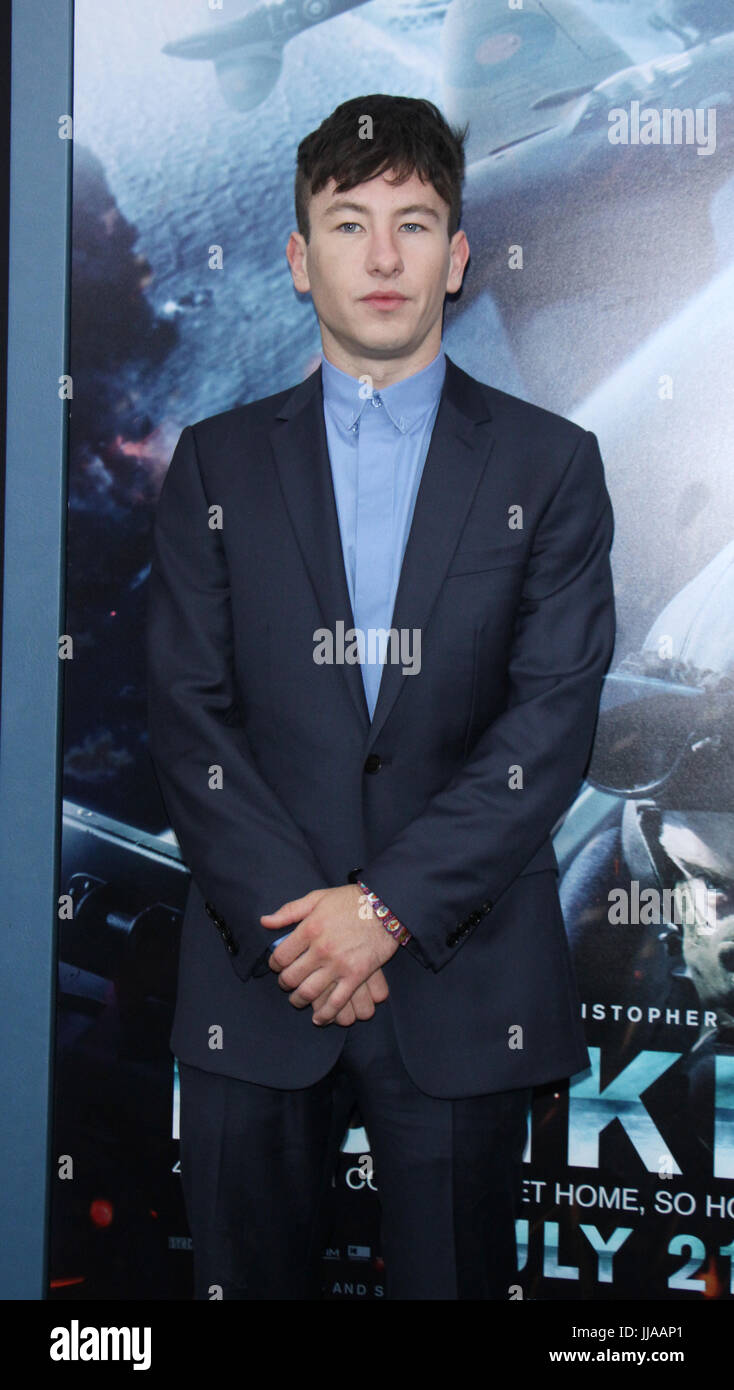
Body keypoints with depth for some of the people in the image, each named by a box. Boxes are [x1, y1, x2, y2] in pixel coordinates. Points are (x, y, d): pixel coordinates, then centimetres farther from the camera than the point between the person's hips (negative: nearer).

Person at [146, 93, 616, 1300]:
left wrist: (390, 904, -13)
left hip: (462, 975, -1)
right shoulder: (218, 462, 8)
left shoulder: (550, 464, 4)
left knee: (455, 1276, 8)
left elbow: (555, 720, -5)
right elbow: (187, 715, 1)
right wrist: (286, 917, -11)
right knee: (247, 1276, 9)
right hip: (255, 973, 1)